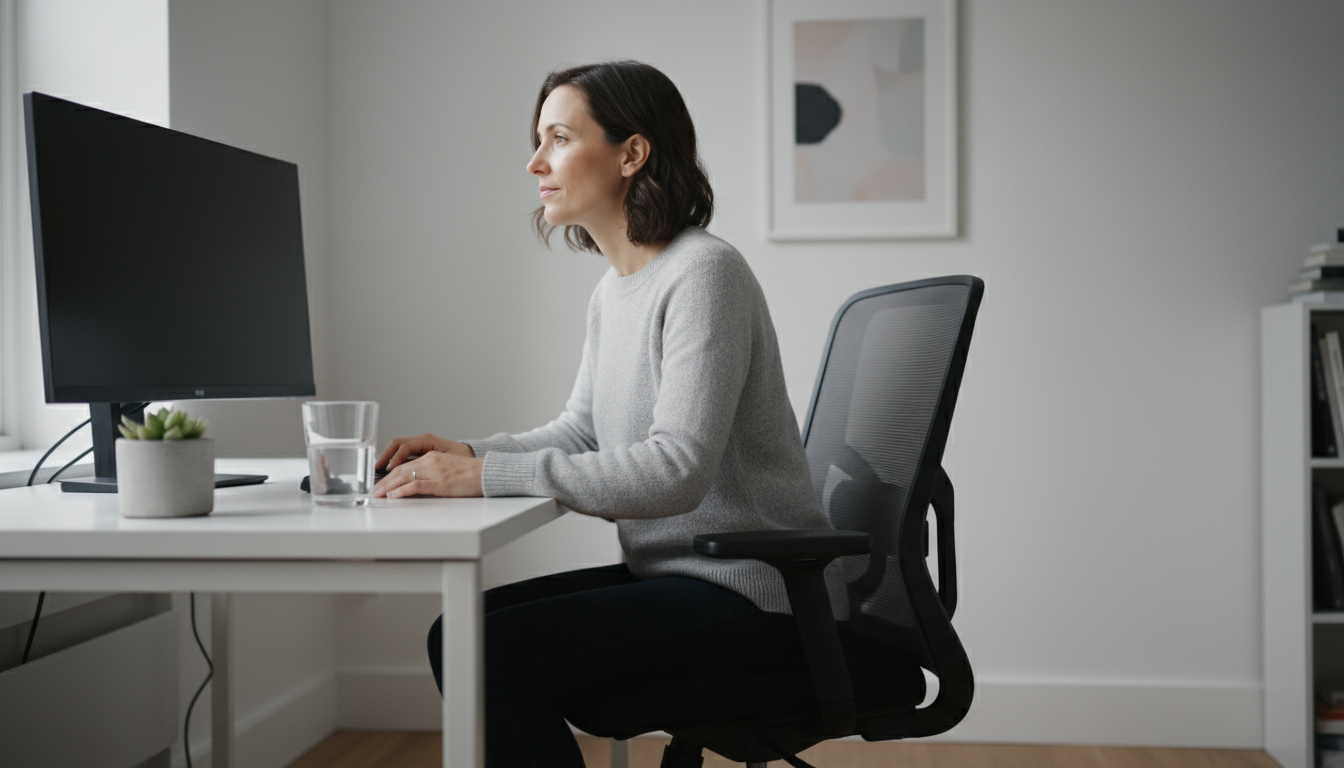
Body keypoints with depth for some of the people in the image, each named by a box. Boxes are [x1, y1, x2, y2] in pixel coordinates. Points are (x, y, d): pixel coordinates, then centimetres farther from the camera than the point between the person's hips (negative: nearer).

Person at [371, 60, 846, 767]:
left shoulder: (704, 273, -18)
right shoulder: (613, 289, 12)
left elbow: (677, 470, -26)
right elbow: (580, 432, 16)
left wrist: (488, 477, -26)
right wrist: (466, 453, -3)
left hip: (755, 596, -9)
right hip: (673, 575, 9)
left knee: (491, 651, -18)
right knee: (457, 631, 1)